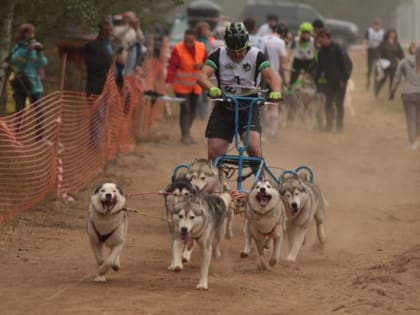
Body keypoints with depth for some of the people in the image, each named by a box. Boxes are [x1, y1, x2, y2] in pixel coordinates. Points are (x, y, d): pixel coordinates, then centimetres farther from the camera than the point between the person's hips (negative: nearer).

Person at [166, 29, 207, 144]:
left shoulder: (201, 48, -2)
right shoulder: (177, 49, -17)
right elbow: (172, 67, -22)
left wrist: (201, 65, -13)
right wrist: (169, 82, -33)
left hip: (195, 86, 5)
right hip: (182, 86, -5)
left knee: (193, 110, 10)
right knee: (185, 109, -10)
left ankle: (187, 134, 25)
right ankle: (185, 135, -5)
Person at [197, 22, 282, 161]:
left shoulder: (256, 56, -8)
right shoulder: (218, 55, -7)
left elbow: (270, 76, -21)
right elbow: (203, 75, -22)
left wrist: (276, 91, -44)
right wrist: (212, 88, -45)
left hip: (248, 109, -1)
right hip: (223, 109, 1)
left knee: (253, 147, -24)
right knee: (214, 154, -5)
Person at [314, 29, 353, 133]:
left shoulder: (337, 49, -17)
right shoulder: (322, 51, 3)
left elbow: (345, 64, -16)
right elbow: (319, 66, 10)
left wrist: (343, 79, -17)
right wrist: (316, 79, 4)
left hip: (339, 81, -6)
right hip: (329, 81, 6)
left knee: (339, 104, -3)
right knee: (328, 103, 4)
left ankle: (339, 126, 2)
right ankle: (328, 125, 10)